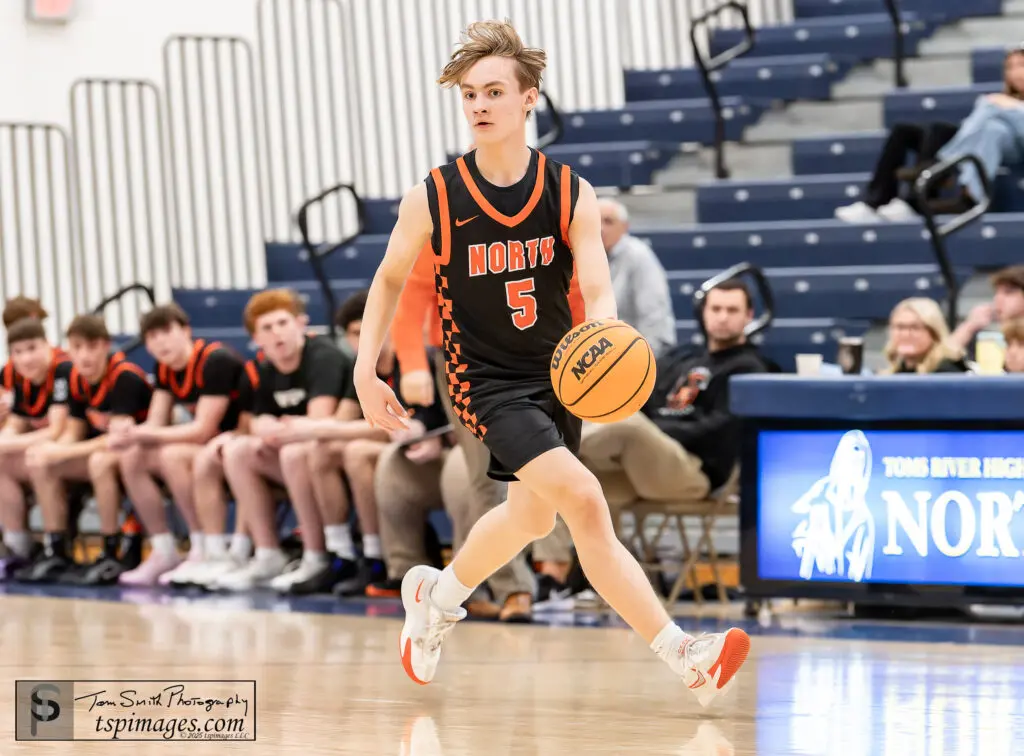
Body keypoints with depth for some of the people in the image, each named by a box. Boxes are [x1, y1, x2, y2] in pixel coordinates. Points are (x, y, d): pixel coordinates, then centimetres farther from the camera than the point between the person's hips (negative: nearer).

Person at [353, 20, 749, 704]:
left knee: (532, 516, 23)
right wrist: (366, 371, -3)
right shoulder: (432, 200, -12)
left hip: (556, 373, 4)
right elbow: (390, 279, 5)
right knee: (583, 498, -23)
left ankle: (437, 598, 52)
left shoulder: (571, 195, -10)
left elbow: (598, 293, -17)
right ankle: (683, 656, -26)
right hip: (486, 381, -4)